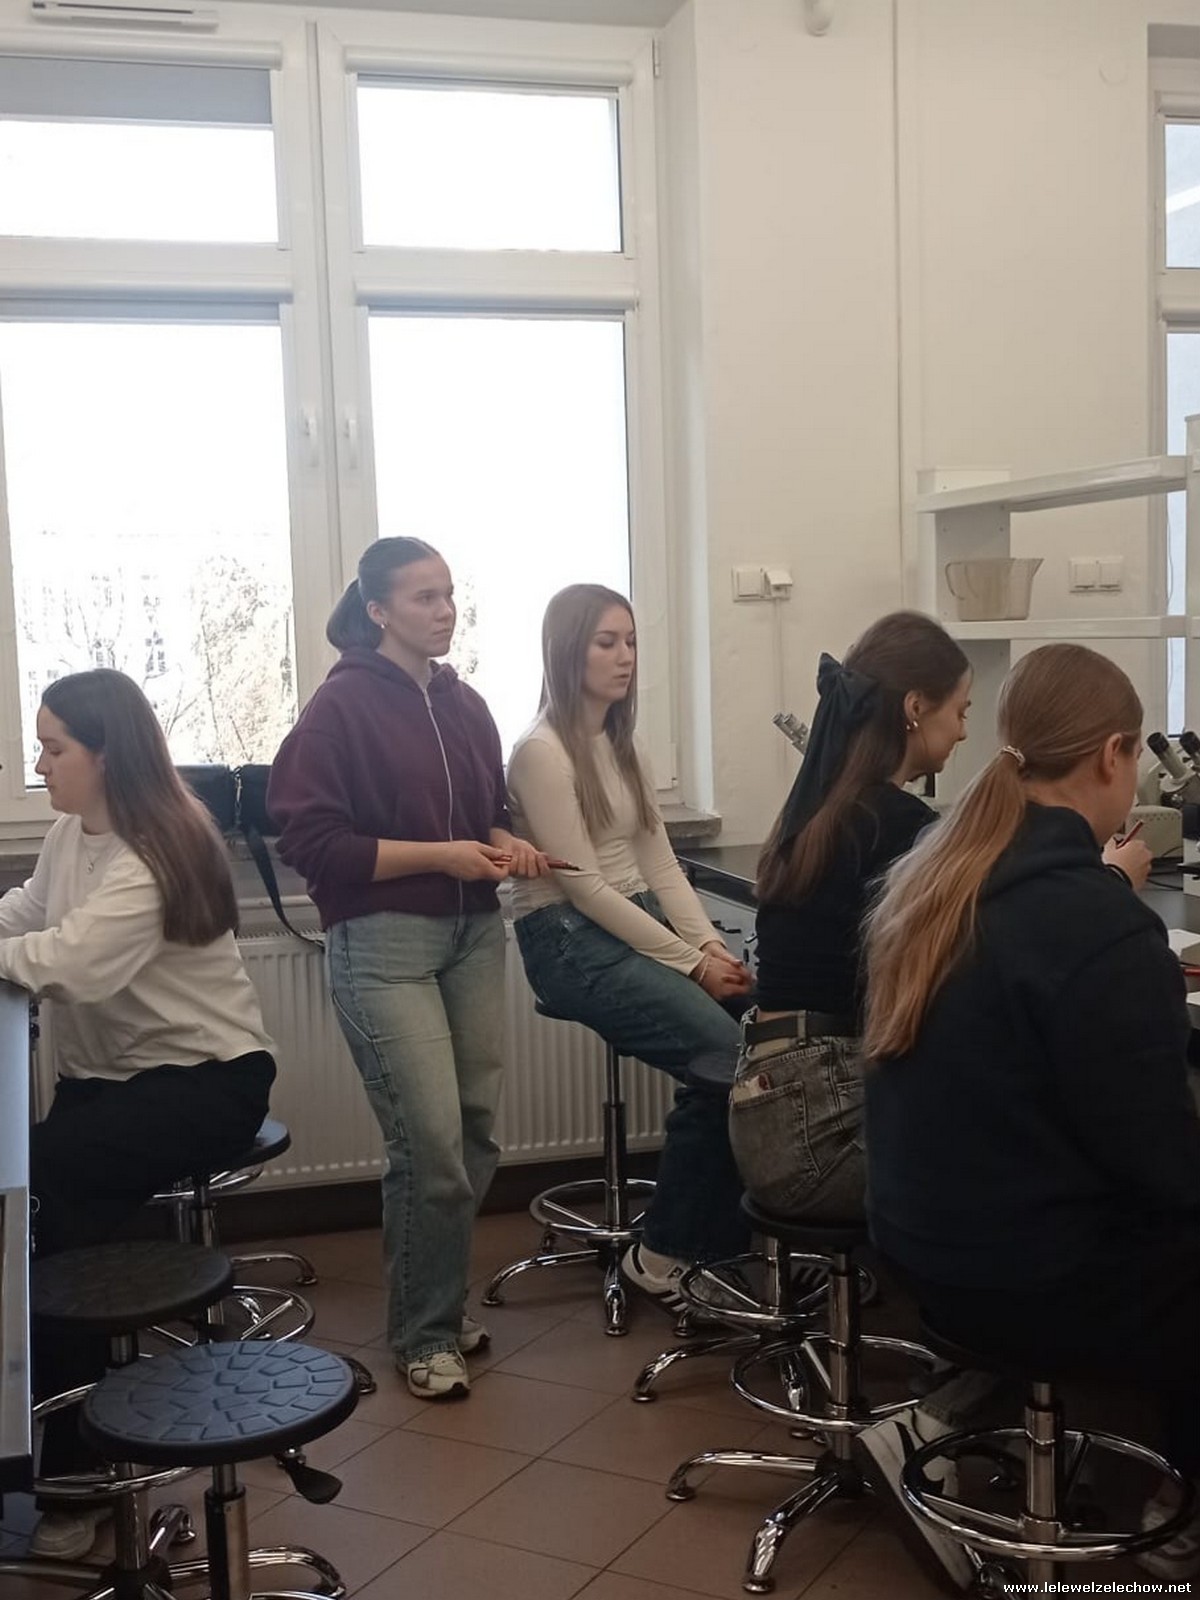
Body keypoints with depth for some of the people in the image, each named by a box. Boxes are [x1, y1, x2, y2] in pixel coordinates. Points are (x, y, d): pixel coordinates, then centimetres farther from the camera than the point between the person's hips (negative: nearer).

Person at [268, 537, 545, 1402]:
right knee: (432, 1142, -8)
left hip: (475, 932, 6)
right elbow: (311, 841, -11)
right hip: (384, 942, -6)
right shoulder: (341, 706, -6)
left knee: (477, 1133, 7)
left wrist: (506, 843, 1)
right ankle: (424, 1332, 12)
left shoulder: (465, 703, 13)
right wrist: (437, 854, -17)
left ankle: (444, 1303, 28)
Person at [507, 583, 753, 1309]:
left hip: (640, 924, 7)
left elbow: (660, 864, 12)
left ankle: (731, 1236, -5)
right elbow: (584, 885, -14)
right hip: (572, 941, -7)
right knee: (722, 1052, -25)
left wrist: (710, 942, -4)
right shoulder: (543, 752, -9)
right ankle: (664, 1253, -7)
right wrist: (690, 963, -15)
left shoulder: (624, 746, 16)